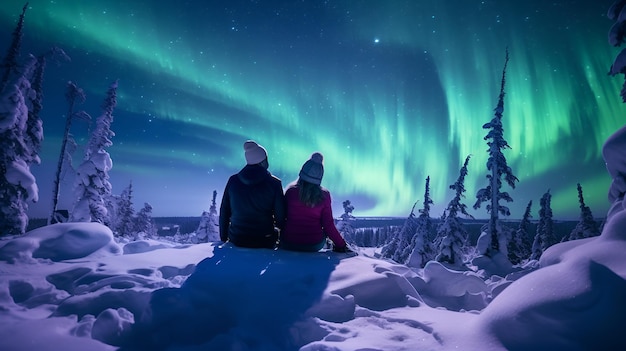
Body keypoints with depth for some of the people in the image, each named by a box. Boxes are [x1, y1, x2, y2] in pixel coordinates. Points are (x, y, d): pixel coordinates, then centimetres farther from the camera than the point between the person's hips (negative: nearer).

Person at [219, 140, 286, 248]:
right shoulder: (273, 183, -12)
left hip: (236, 241, 3)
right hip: (264, 242, -3)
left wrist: (223, 239, 12)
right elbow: (280, 216, -8)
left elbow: (224, 212, 1)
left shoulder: (233, 181, -4)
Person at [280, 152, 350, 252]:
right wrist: (342, 245, 1)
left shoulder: (291, 191, -11)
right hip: (314, 245, 0)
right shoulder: (324, 195, -12)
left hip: (289, 244, 0)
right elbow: (328, 225, -11)